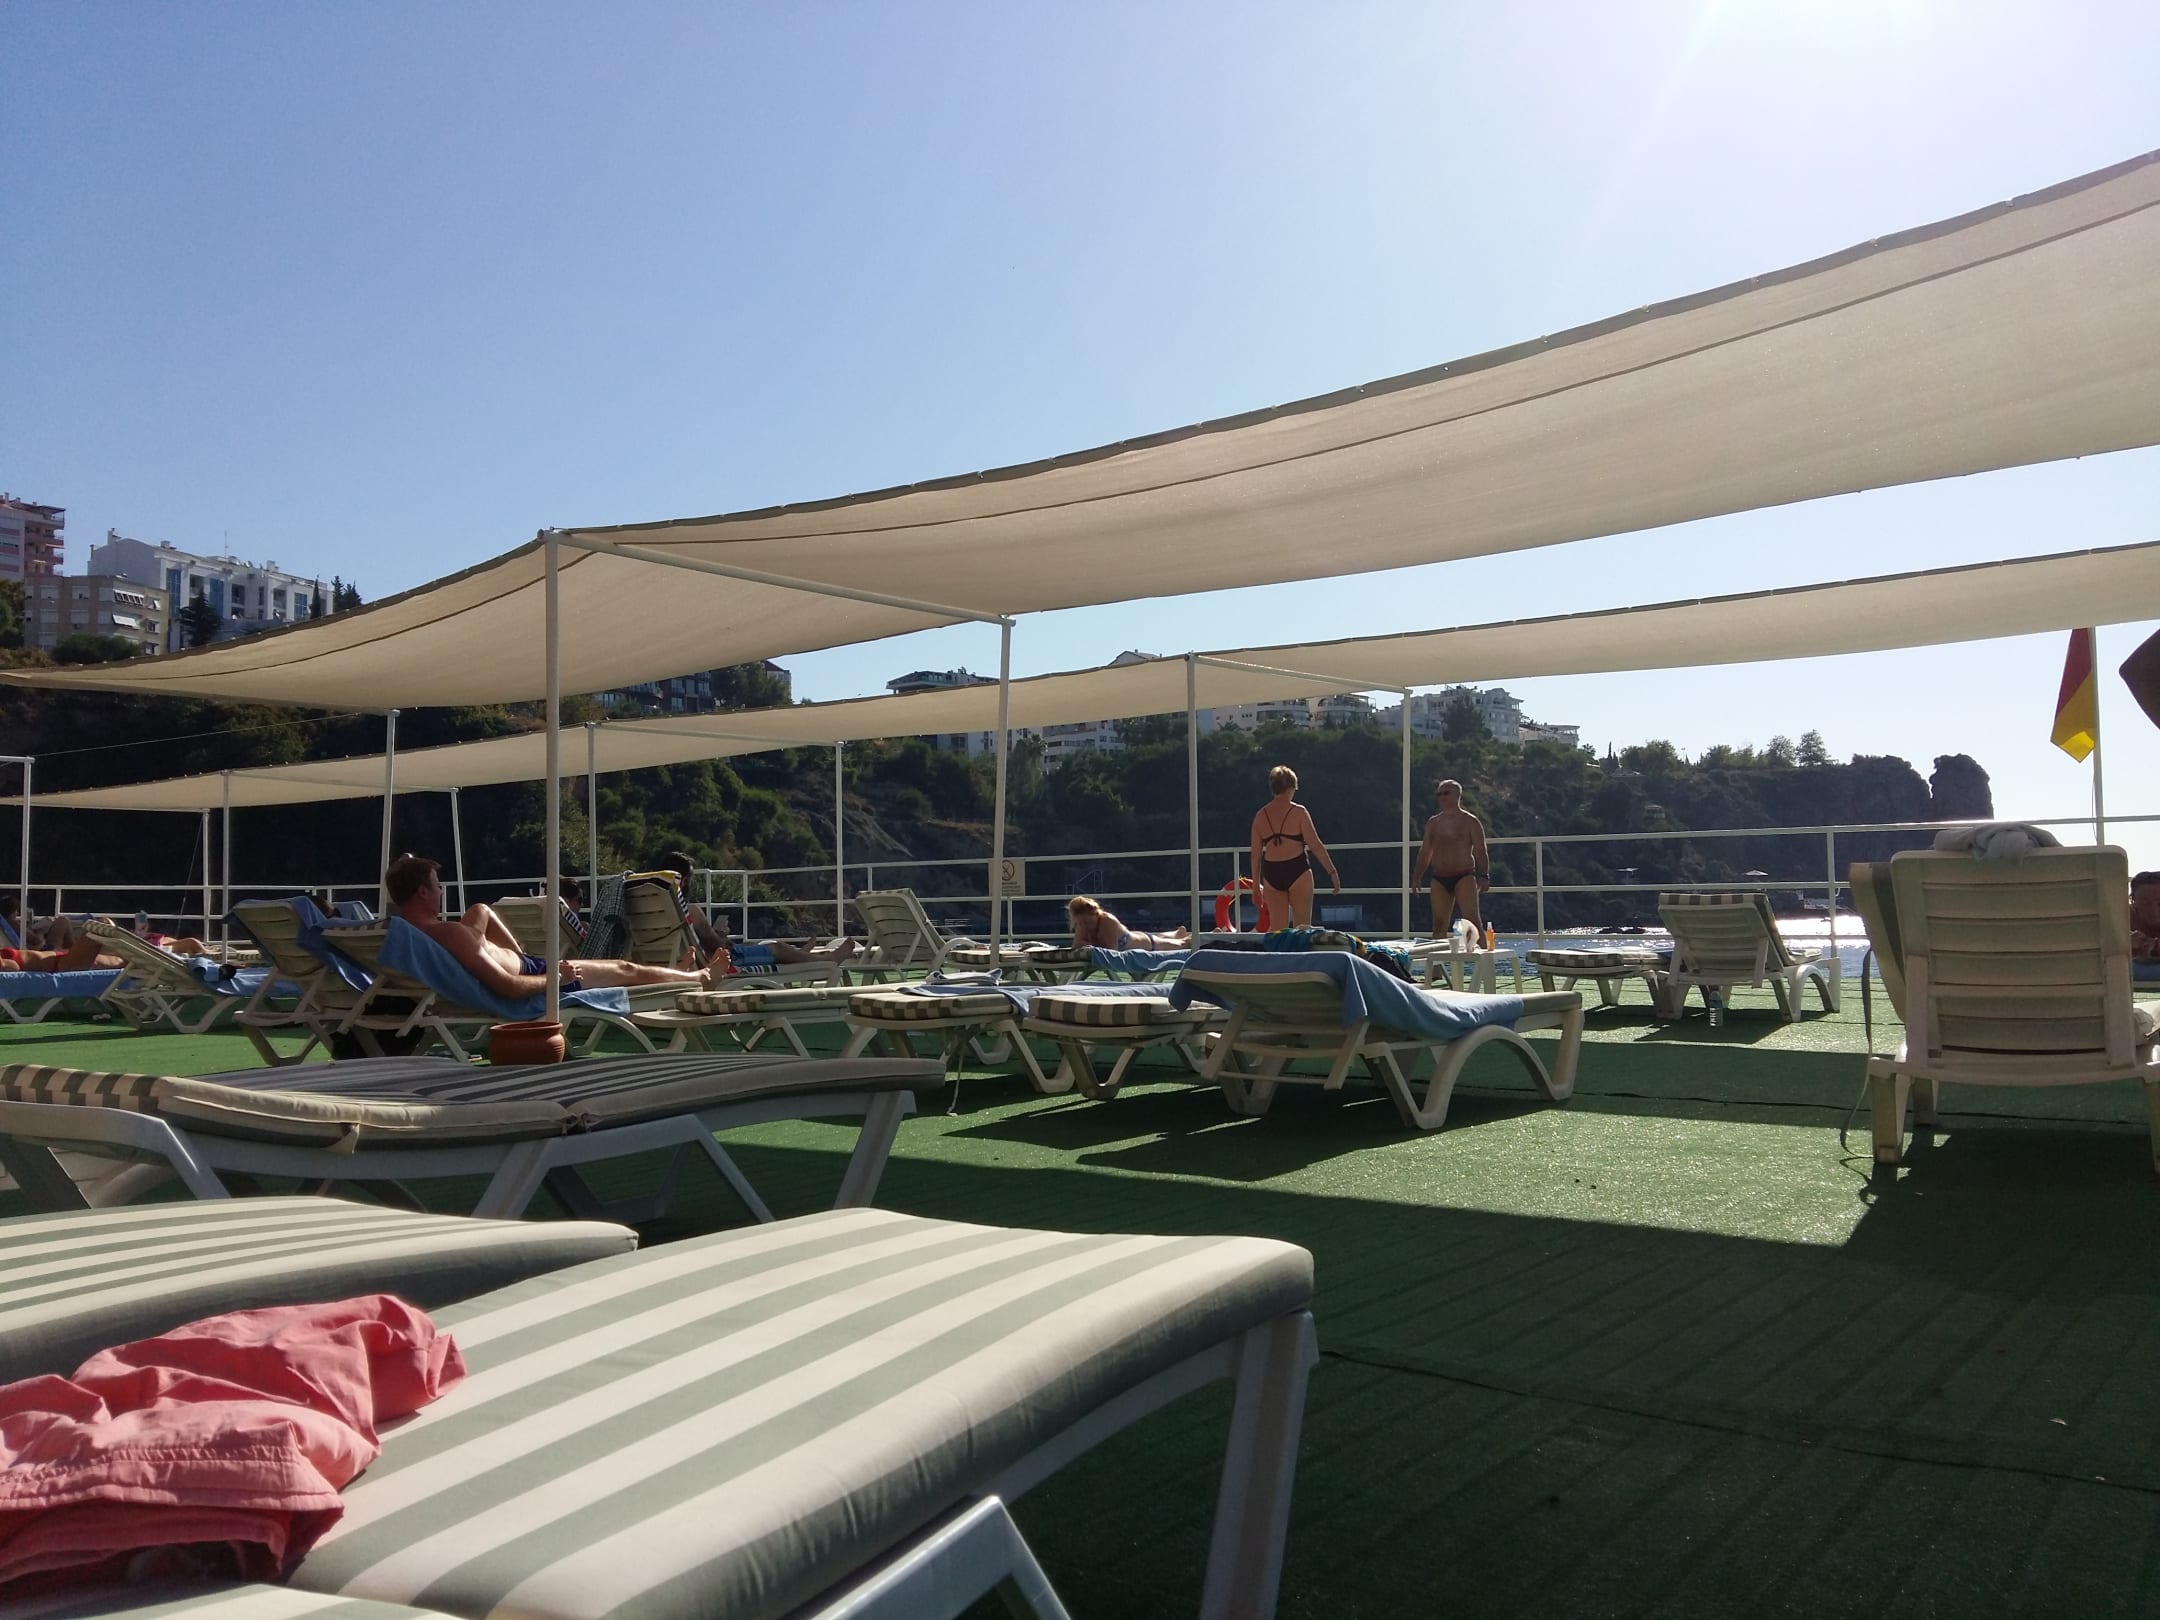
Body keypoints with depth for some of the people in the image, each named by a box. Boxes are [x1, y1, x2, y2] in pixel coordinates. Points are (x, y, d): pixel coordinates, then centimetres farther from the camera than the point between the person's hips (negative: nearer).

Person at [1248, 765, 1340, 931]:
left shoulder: (1260, 815, 6)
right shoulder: (1298, 812, -4)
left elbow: (1255, 855, 8)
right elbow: (1315, 845, -7)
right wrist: (1332, 872, -1)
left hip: (1271, 874, 3)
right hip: (1297, 872, -3)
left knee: (1278, 929, 8)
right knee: (1303, 928, 4)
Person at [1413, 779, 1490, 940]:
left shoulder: (1470, 821, 2)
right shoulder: (1433, 823, 14)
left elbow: (1480, 851, -3)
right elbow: (1425, 851, 18)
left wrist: (1484, 876, -13)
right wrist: (1417, 877, 10)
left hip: (1464, 877, -4)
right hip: (1439, 879, 4)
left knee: (1472, 919, -13)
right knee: (1439, 922, 3)